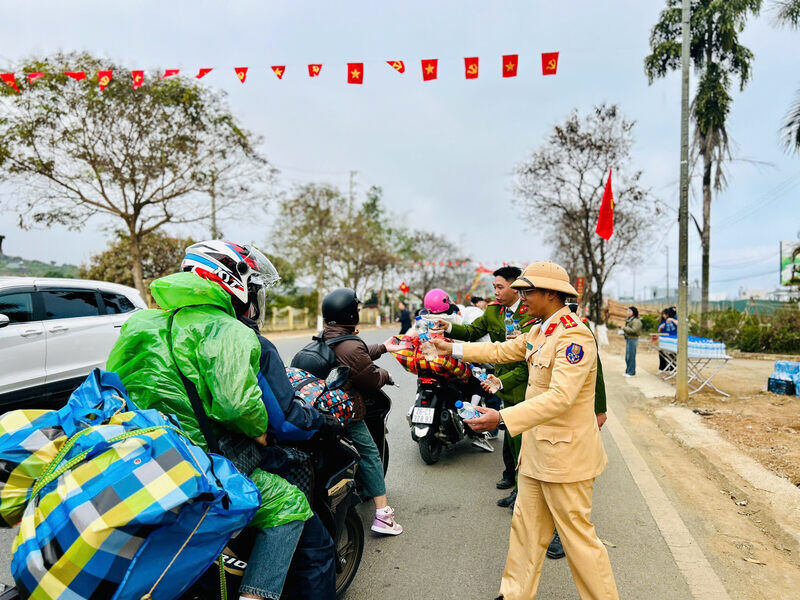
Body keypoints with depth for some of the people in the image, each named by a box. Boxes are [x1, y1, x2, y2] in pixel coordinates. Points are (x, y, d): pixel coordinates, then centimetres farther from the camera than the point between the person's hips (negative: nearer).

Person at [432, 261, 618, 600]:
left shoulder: (574, 335, -22)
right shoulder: (538, 331, 9)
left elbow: (559, 397, -31)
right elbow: (501, 351, 21)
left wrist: (502, 418, -37)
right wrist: (453, 349, 18)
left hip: (566, 454, -9)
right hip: (537, 451, 9)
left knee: (578, 536, 5)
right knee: (525, 528, 19)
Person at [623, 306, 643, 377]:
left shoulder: (636, 321, -13)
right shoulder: (629, 319, 15)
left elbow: (633, 330, -23)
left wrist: (624, 328, -15)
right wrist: (623, 331, 10)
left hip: (633, 339, -9)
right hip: (628, 338, 9)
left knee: (631, 356, -6)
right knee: (627, 356, 12)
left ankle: (631, 372, 0)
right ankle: (628, 371, 20)